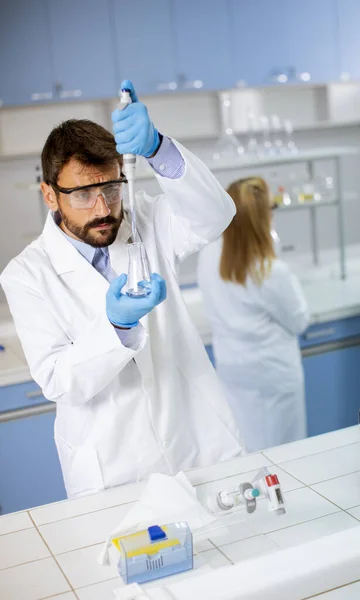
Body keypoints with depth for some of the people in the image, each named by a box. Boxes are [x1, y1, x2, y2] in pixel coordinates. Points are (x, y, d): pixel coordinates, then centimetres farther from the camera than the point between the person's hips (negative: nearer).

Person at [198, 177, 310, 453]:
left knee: (240, 449, 20)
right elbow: (299, 321, -11)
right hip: (271, 371, -5)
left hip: (230, 367, 6)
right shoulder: (273, 272, -28)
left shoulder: (208, 257, -11)